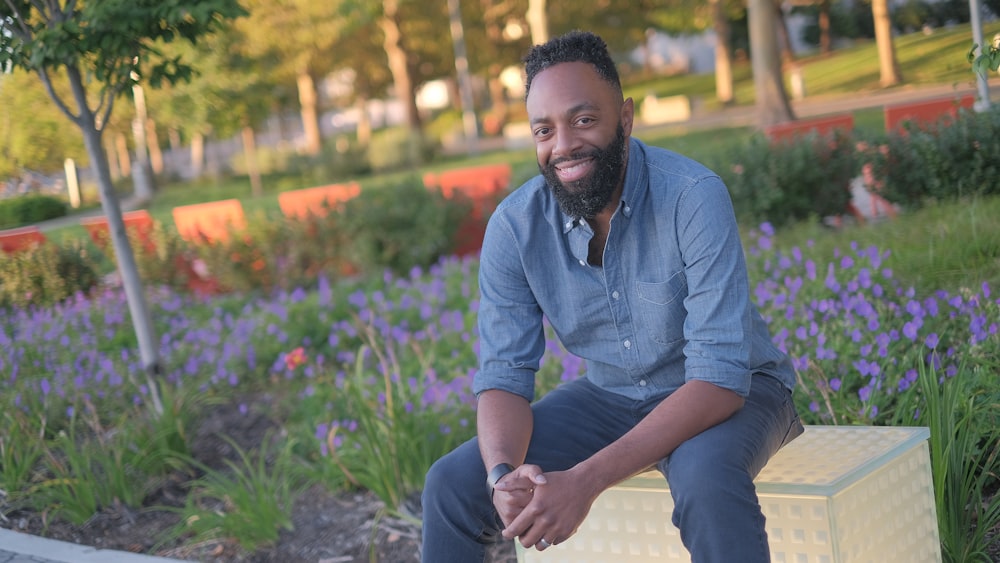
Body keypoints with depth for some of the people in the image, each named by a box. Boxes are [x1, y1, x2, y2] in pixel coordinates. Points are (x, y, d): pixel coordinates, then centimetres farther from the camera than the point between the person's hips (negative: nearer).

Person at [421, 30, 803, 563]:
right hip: (611, 398, 4)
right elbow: (504, 376, -10)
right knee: (451, 484, -10)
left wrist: (586, 480, -40)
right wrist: (503, 474, -33)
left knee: (704, 476, -38)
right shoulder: (514, 225, -13)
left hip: (729, 393, -4)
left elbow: (719, 378, -31)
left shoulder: (694, 197, -27)